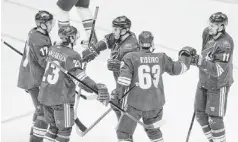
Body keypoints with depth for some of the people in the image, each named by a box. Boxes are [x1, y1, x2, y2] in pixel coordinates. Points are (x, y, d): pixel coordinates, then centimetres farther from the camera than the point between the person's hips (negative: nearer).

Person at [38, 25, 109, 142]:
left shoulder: (53, 49, 4)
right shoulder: (72, 56, -18)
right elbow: (79, 77, -28)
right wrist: (97, 88, -39)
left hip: (45, 96, 7)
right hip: (61, 99, -7)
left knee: (54, 126, 22)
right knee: (65, 128, 7)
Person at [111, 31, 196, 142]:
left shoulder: (131, 58, -10)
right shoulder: (161, 58, -1)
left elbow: (124, 79, -16)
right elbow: (176, 69, 11)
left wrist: (117, 94, -8)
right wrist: (186, 56, 26)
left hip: (136, 104, -4)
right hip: (156, 104, 4)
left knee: (123, 133, 8)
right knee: (153, 130, 26)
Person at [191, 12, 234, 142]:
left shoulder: (225, 43, -28)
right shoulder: (207, 33, -6)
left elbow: (218, 70, -31)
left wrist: (200, 62, -40)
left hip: (218, 85, -8)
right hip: (204, 82, 8)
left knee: (214, 119, -4)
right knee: (200, 114, 13)